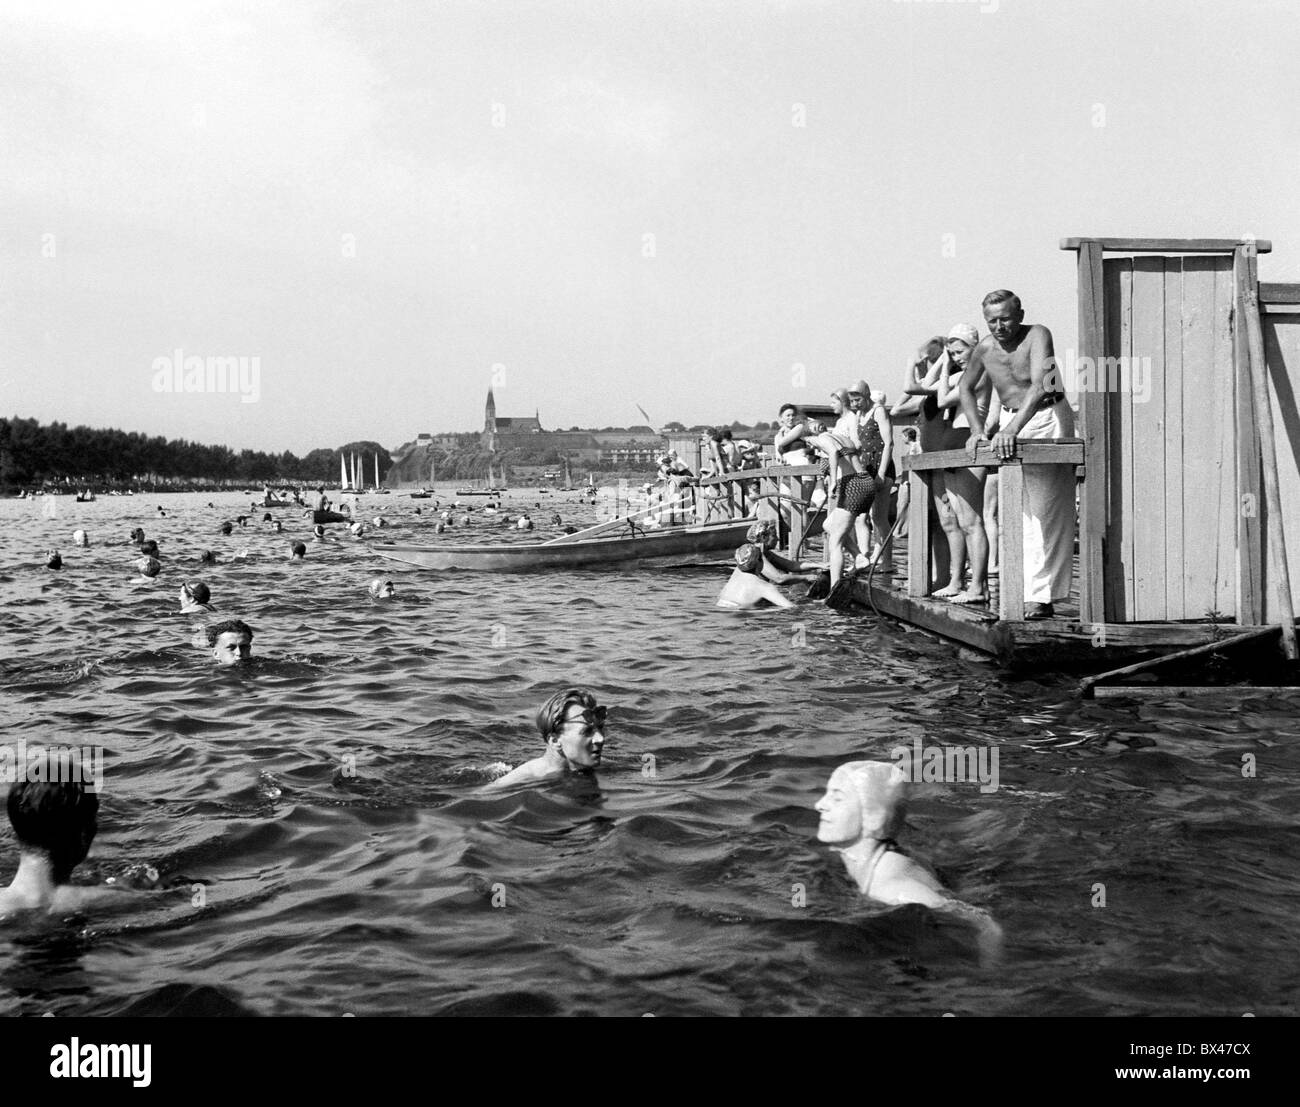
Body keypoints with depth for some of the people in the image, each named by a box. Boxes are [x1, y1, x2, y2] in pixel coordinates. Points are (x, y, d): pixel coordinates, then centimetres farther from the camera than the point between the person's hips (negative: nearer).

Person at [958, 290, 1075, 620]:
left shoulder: (1037, 335, -21)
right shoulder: (984, 349, -5)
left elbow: (1039, 385, -35)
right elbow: (966, 387, 14)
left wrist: (1013, 429, -47)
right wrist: (977, 430, 1)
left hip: (1046, 418, -5)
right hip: (1009, 422, 6)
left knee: (1046, 510, -10)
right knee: (1017, 510, 4)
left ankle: (1042, 597, -12)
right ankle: (1023, 590, 9)